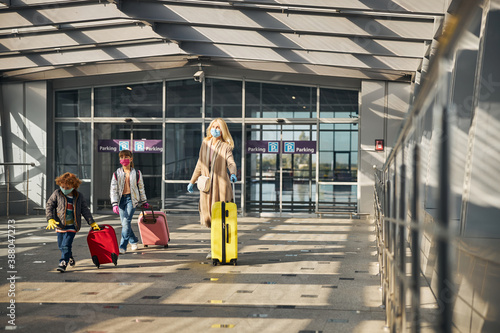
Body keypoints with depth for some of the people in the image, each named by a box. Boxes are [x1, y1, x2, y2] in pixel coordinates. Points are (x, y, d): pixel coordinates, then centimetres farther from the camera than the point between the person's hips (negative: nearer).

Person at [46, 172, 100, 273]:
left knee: (66, 245, -14)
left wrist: (92, 223, 8)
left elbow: (85, 210, 9)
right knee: (61, 246, 10)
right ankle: (70, 258, 36)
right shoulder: (57, 194, -1)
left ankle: (63, 263, -8)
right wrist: (50, 219, -14)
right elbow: (49, 206, 0)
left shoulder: (79, 197, 2)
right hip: (60, 225, 2)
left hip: (72, 226, -2)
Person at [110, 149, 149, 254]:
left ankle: (122, 247, -13)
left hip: (132, 198, -2)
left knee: (127, 221, -15)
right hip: (121, 199, 2)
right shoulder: (117, 173, 5)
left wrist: (144, 201, 19)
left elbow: (141, 188, 14)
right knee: (124, 223, 4)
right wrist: (114, 204, -7)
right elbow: (113, 189, 2)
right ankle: (133, 240, 31)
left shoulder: (136, 173, 4)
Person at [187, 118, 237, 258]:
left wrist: (233, 173, -35)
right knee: (209, 216, 4)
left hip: (221, 185, -4)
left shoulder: (226, 147, 0)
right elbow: (200, 164, 21)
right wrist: (192, 181, 21)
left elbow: (231, 163, -14)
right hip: (207, 185, 4)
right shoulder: (205, 144, 13)